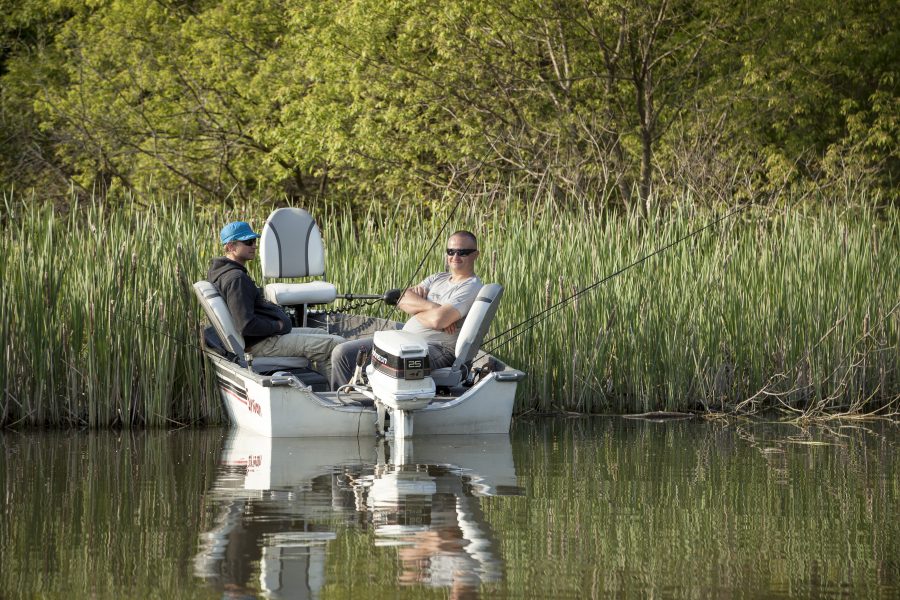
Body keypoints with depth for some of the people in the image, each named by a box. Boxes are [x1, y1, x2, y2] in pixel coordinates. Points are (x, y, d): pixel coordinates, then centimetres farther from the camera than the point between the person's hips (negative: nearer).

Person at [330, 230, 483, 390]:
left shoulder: (472, 288, -6)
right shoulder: (437, 278, 20)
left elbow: (438, 320, -21)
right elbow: (402, 300, 4)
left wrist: (413, 308, -1)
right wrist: (430, 306, -13)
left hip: (436, 349, -9)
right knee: (342, 353, 1)